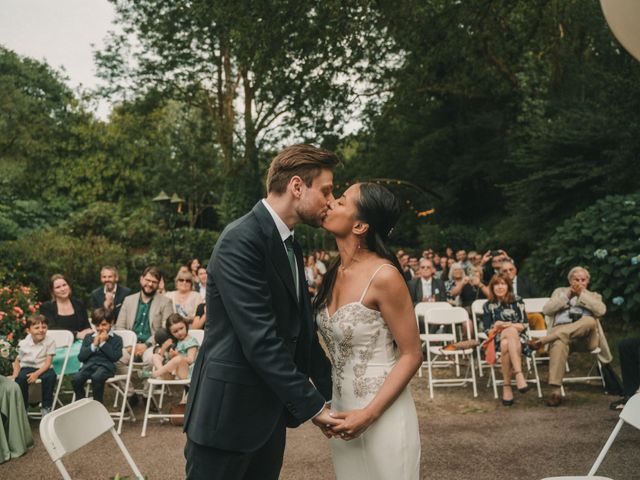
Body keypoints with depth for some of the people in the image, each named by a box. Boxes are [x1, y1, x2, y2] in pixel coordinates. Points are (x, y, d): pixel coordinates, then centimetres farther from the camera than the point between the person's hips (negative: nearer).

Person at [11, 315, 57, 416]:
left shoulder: (49, 342, -9)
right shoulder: (23, 344, -1)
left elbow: (48, 362, -12)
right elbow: (18, 360, 13)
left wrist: (36, 374, -25)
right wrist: (15, 374, -5)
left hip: (43, 368, -2)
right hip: (27, 367, 2)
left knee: (51, 376, -34)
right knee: (20, 378, -31)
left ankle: (46, 407, -16)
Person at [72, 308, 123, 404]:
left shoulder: (116, 339, 10)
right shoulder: (88, 338, 21)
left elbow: (115, 357, -5)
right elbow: (81, 357, 11)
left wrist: (103, 343, -4)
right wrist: (94, 345, 0)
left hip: (106, 365, -4)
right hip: (89, 364, 4)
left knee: (96, 377, -37)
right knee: (76, 379, -28)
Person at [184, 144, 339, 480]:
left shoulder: (290, 246, 10)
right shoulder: (241, 240, -19)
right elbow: (259, 339, -24)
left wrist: (332, 392, 6)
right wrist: (312, 405, -18)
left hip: (270, 412, 8)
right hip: (227, 411, -8)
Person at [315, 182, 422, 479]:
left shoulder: (384, 276, -19)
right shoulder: (335, 274, 2)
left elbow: (412, 355, -14)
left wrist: (369, 414, -20)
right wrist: (328, 404, 7)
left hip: (380, 412, -7)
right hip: (342, 409, 7)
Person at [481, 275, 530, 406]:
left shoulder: (517, 301, 10)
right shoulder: (488, 306, 13)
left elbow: (524, 325, 3)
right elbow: (487, 330, 9)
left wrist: (507, 325, -12)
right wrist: (497, 328, -12)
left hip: (518, 339, 0)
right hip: (498, 340, 0)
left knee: (506, 345, -36)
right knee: (511, 331, -36)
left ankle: (507, 385, -37)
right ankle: (519, 374, -41)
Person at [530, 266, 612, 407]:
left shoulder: (593, 296, 26)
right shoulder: (560, 292, 28)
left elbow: (601, 310, 1)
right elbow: (546, 310, 9)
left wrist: (582, 294, 2)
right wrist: (567, 295, 5)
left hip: (585, 336, 1)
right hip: (561, 330, -1)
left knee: (590, 320, -36)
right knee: (559, 343, -39)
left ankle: (544, 340, -43)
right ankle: (556, 391, -47)